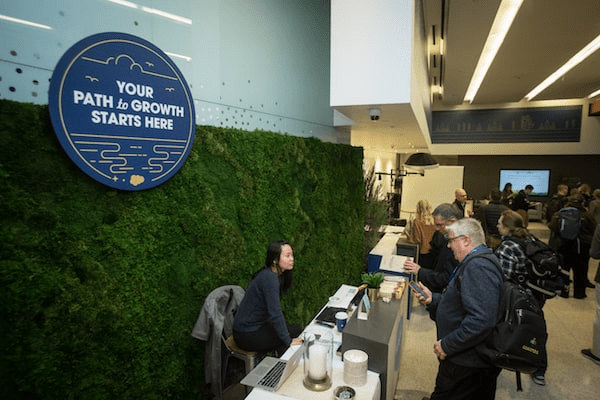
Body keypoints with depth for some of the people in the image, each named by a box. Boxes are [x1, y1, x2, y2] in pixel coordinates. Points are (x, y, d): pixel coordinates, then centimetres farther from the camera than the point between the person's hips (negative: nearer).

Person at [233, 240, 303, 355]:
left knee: (296, 330, 6)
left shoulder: (275, 275, 5)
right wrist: (289, 341, -20)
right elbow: (275, 313, -26)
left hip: (257, 325, 9)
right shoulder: (269, 277, -25)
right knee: (297, 333, -7)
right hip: (247, 335, -9)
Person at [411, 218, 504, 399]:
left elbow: (481, 320, -32)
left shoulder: (478, 267, -23)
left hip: (466, 364, -10)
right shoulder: (477, 263, 14)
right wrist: (432, 299, 6)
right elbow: (461, 304, 19)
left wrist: (447, 345, -24)